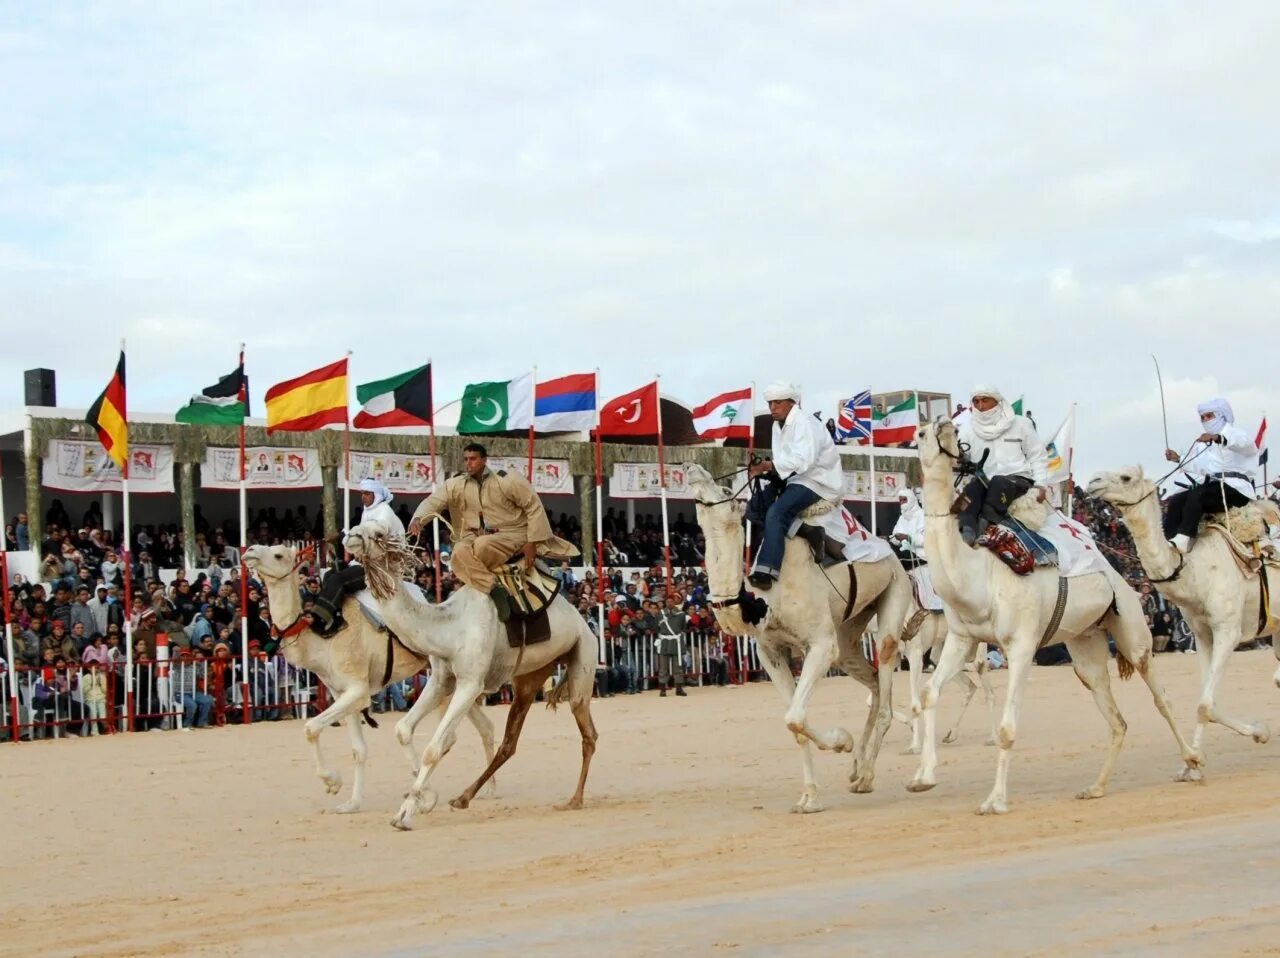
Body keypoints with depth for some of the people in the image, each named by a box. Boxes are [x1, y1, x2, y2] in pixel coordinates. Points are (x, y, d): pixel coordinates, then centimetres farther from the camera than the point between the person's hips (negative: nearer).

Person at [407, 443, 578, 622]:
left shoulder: (507, 480, -11)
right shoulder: (457, 485, 0)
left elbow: (535, 507, -8)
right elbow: (433, 501, -7)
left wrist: (532, 543, -12)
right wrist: (418, 518, -30)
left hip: (513, 535, -4)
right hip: (483, 537, 5)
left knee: (481, 546, -34)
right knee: (460, 552, -27)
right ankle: (495, 590, -28)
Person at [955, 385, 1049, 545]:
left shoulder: (1020, 424, 14)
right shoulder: (967, 430, 14)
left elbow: (1038, 456, 13)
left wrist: (1041, 484, -1)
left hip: (1018, 479, -1)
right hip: (984, 482, 1)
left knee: (999, 483, -36)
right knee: (971, 485, -33)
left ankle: (985, 523, -54)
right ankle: (967, 529, -52)